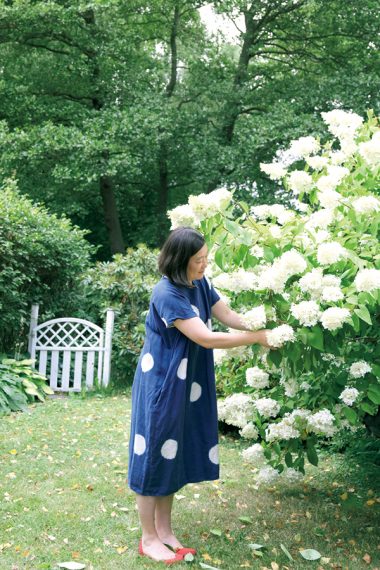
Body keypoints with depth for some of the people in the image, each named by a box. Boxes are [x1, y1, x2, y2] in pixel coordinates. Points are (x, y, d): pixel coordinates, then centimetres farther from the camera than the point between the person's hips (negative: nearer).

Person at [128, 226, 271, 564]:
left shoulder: (200, 284, 1)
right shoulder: (167, 294, -24)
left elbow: (228, 315, 2)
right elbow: (206, 338, -27)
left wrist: (267, 326, -13)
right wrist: (258, 338, -23)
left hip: (186, 383, 8)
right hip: (160, 384, -8)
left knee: (175, 454, 15)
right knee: (155, 454, 4)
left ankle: (164, 530, 30)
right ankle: (149, 538, 18)